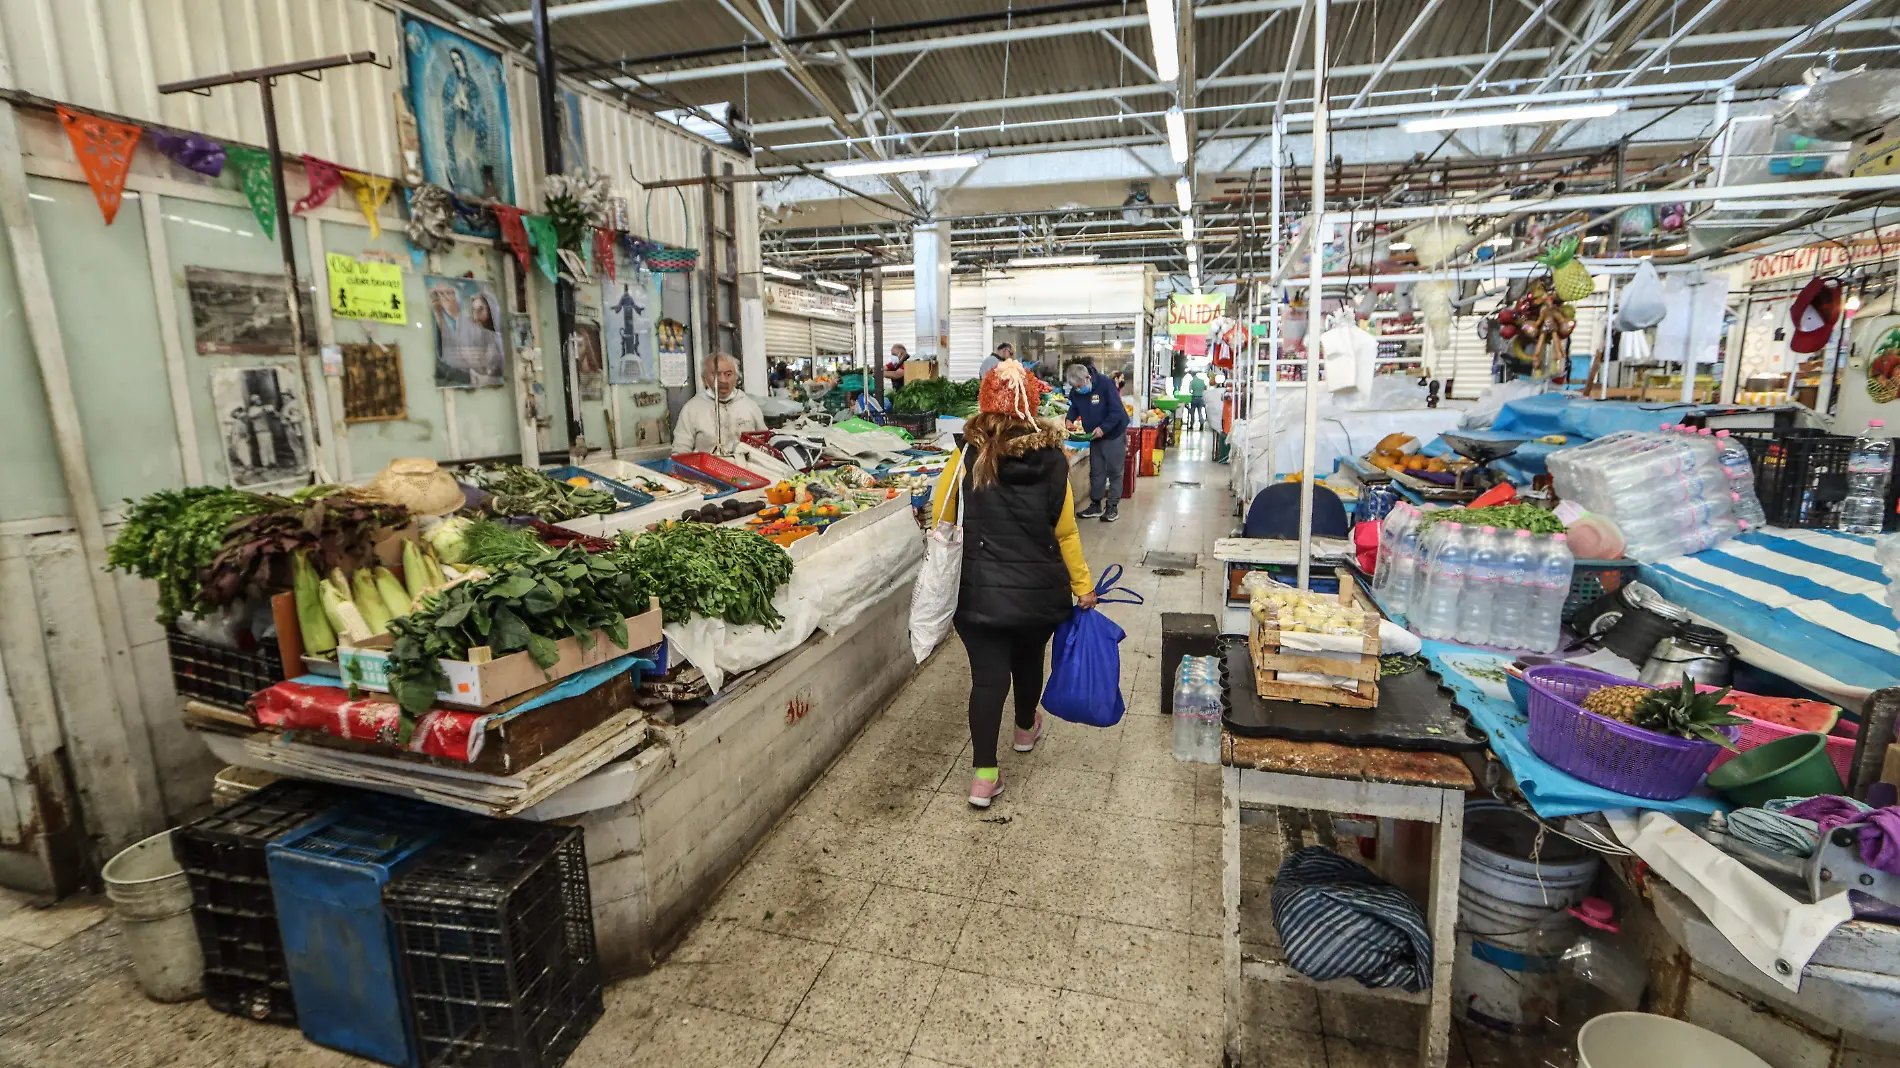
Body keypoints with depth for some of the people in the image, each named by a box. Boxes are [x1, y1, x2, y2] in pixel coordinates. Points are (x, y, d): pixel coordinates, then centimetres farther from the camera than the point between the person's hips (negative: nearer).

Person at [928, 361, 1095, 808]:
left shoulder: (967, 458, -11)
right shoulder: (1052, 461, -8)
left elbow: (941, 519, -2)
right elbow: (1066, 533, -4)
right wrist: (1083, 586, 7)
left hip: (980, 591, -2)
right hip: (1040, 591, 2)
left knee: (988, 676, 4)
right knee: (1029, 660, 24)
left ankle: (984, 775, 3)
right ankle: (1026, 728, 49)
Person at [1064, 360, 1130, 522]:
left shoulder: (1106, 384, -25)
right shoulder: (1075, 391, -8)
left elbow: (1117, 411, -25)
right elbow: (1073, 408, 9)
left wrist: (1103, 428, -32)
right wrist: (1069, 420, -12)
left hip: (1114, 434, -5)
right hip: (1094, 436, 6)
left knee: (1114, 471, 2)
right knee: (1096, 471, 9)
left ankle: (1113, 506, 8)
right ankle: (1096, 504, 17)